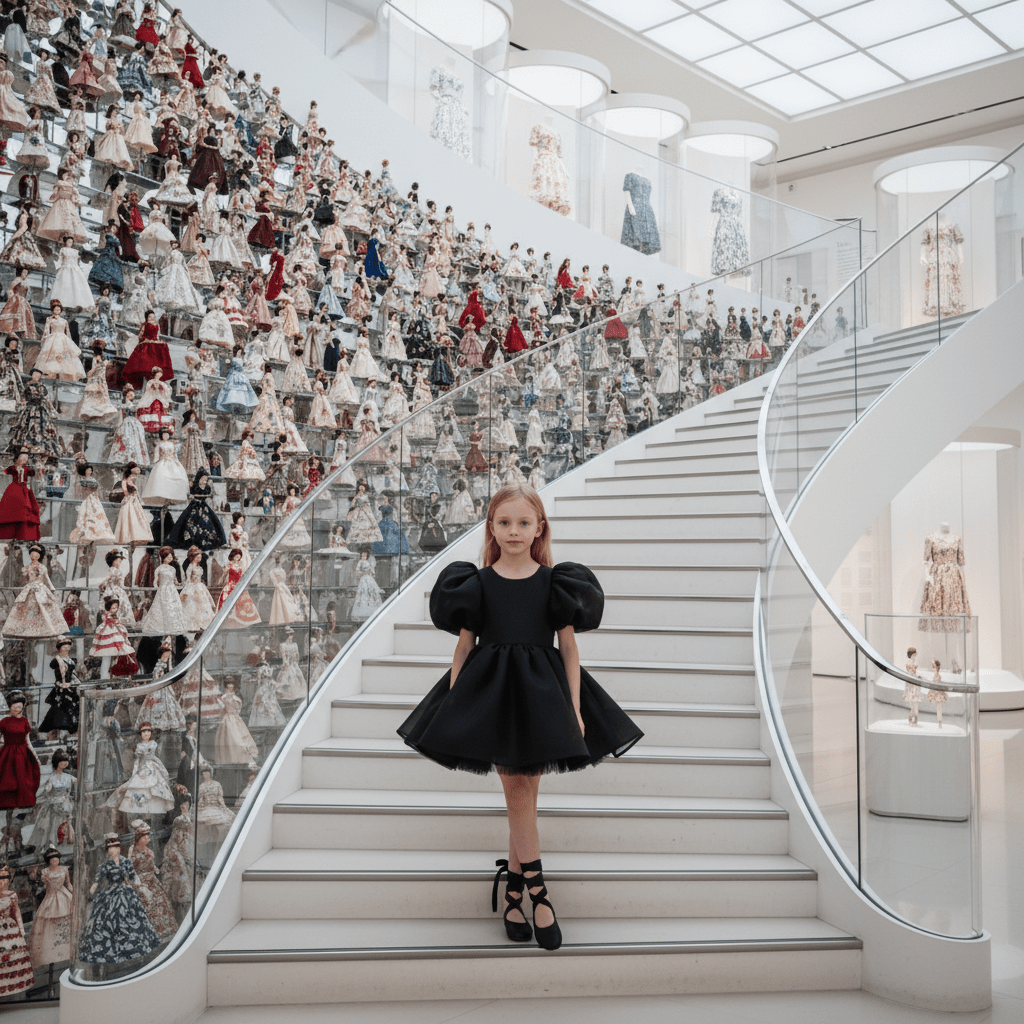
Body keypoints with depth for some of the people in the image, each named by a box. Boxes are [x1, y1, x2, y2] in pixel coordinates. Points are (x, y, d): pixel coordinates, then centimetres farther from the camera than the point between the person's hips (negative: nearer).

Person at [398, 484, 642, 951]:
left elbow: (569, 648, 2)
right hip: (490, 695, 0)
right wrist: (451, 706, 1)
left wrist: (575, 708, -2)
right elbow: (464, 646, 4)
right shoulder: (478, 584, 1)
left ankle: (512, 886, 17)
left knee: (523, 793, 4)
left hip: (541, 696, 0)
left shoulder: (554, 583, 1)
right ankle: (538, 894, 11)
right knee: (518, 795, 2)